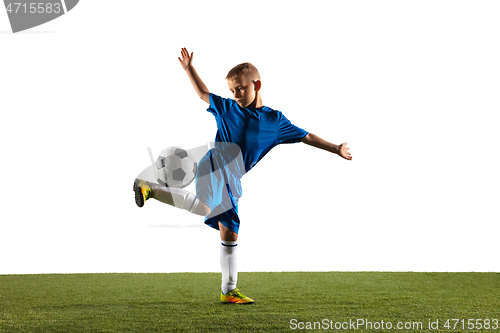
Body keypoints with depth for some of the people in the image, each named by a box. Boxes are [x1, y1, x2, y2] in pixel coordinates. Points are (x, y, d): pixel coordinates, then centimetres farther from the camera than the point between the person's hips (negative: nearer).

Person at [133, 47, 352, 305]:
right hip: (213, 168, -4)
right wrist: (188, 67, 21)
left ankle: (229, 291, 19)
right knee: (206, 207, -37)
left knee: (230, 234, 9)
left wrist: (335, 149, 16)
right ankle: (150, 188, -28)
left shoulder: (274, 120, 10)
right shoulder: (227, 108, 9)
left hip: (231, 181, 4)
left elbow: (306, 137, 16)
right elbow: (203, 93, 25)